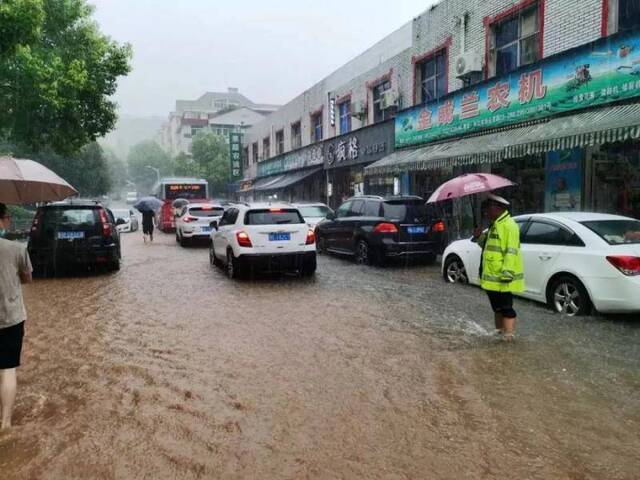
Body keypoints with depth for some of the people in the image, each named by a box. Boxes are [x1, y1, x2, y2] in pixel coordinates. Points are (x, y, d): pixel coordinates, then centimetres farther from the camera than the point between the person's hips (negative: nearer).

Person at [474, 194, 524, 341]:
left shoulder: (508, 225, -16)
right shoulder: (495, 225, 16)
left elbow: (511, 251, -23)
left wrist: (507, 273, -26)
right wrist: (480, 237, 7)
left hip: (502, 278, -10)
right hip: (492, 276, 10)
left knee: (506, 308, -3)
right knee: (497, 307, 21)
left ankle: (508, 336, 3)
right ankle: (499, 332, 33)